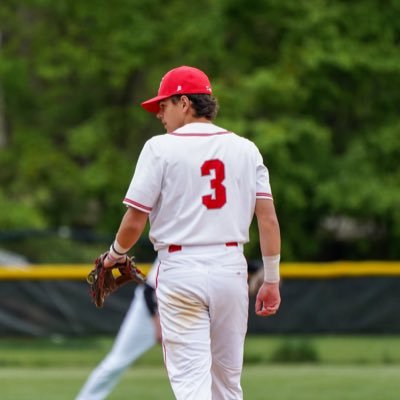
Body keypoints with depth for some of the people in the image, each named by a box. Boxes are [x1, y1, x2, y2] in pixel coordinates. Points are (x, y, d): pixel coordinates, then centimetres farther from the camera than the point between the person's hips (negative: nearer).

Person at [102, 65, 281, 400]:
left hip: (180, 269, -4)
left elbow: (135, 221, -6)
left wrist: (116, 254, 14)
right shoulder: (245, 149, 8)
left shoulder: (161, 148, -4)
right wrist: (272, 280, 7)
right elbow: (268, 218, 2)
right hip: (232, 268, 4)